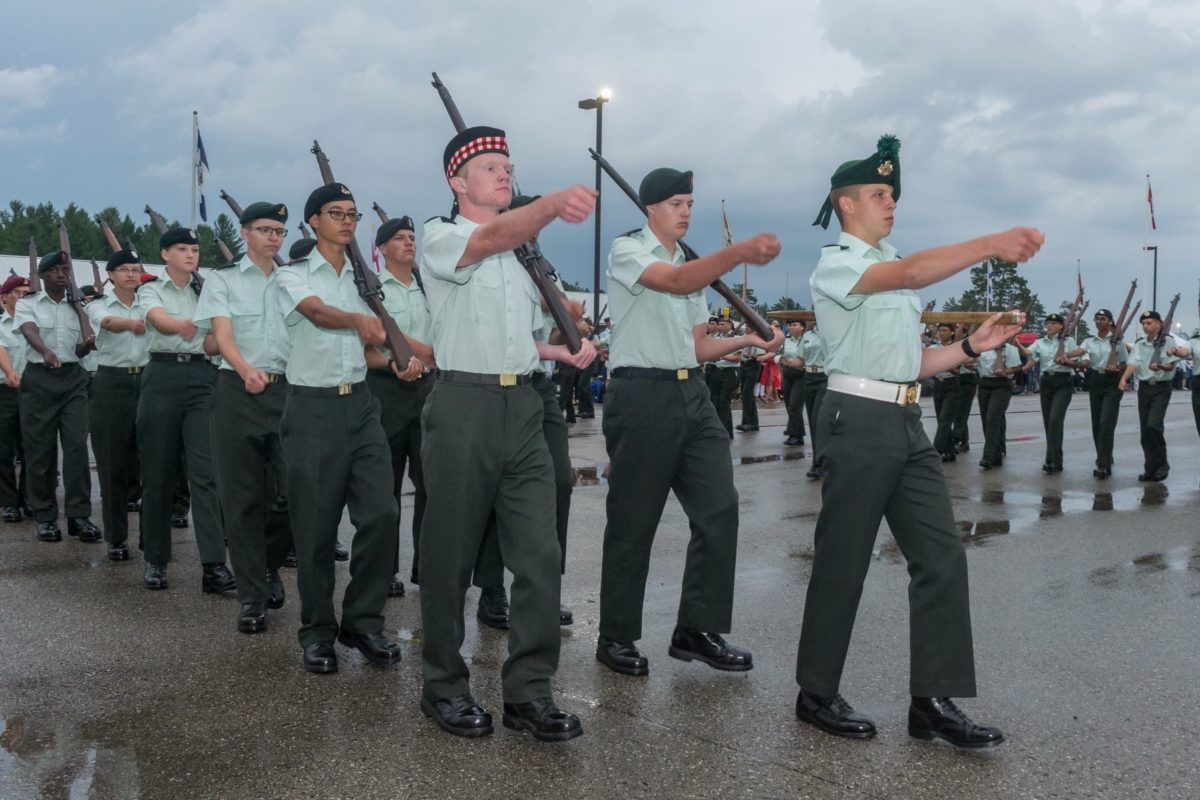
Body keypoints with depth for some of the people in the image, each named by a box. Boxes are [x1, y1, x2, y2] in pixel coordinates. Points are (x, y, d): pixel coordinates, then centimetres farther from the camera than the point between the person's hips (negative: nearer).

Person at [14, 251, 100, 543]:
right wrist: (46, 351, -38)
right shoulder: (27, 304, 4)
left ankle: (79, 514, -6)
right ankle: (45, 517, 8)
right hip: (39, 379, -2)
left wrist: (88, 345, -9)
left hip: (73, 379, 2)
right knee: (40, 450, 0)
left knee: (77, 445, -8)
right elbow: (31, 332, -17)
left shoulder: (77, 306, 13)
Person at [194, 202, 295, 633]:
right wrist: (246, 370, -29)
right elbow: (222, 335, -9)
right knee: (242, 495, -1)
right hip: (238, 391, -2)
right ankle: (251, 594, 8)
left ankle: (268, 565, 25)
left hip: (287, 389, 2)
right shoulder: (223, 279, 6)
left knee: (292, 492, -3)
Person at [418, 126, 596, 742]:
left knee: (539, 551, -1)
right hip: (464, 405, -6)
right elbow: (493, 237, -25)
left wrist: (560, 352, 12)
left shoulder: (523, 253, 21)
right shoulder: (440, 237, -1)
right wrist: (555, 203, -43)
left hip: (523, 407, 6)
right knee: (451, 553, 3)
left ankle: (528, 690, 7)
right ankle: (444, 685, 19)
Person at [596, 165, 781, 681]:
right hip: (641, 395, -7)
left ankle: (697, 630, 12)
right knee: (633, 521, -1)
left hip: (691, 395, 7)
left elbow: (696, 347, 18)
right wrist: (738, 253, -36)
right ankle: (616, 638, 13)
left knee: (719, 507, 1)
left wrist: (745, 341, 1)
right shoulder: (626, 250, -2)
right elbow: (675, 282, -24)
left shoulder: (694, 266, 21)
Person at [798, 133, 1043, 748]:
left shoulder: (894, 273, 23)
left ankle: (934, 702, 6)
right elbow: (909, 273, -24)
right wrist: (992, 245, -32)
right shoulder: (836, 264, -3)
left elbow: (911, 363, 20)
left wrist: (973, 346, 6)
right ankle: (817, 694, 13)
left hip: (907, 422, 8)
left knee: (941, 556, 2)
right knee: (843, 559, -1)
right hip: (860, 419, -8)